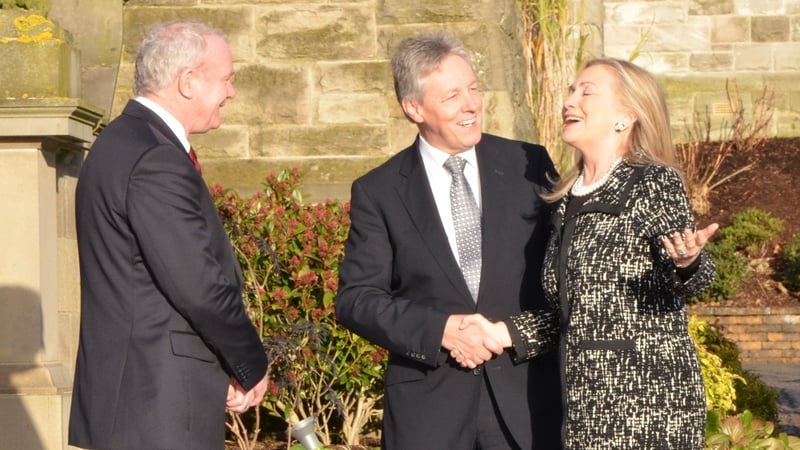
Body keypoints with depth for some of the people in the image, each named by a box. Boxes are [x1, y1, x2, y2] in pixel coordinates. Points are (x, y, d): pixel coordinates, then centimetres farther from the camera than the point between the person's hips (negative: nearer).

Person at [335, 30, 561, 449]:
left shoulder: (529, 166, 2)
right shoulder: (379, 192, 0)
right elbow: (355, 298, -2)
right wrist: (439, 330, -15)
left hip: (525, 389, 1)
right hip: (428, 400, -1)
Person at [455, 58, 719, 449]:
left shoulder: (653, 182, -5)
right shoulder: (566, 202, 14)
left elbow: (686, 283, -15)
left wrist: (686, 263, -35)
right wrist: (502, 332, 8)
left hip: (648, 400, -7)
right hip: (584, 401, 7)